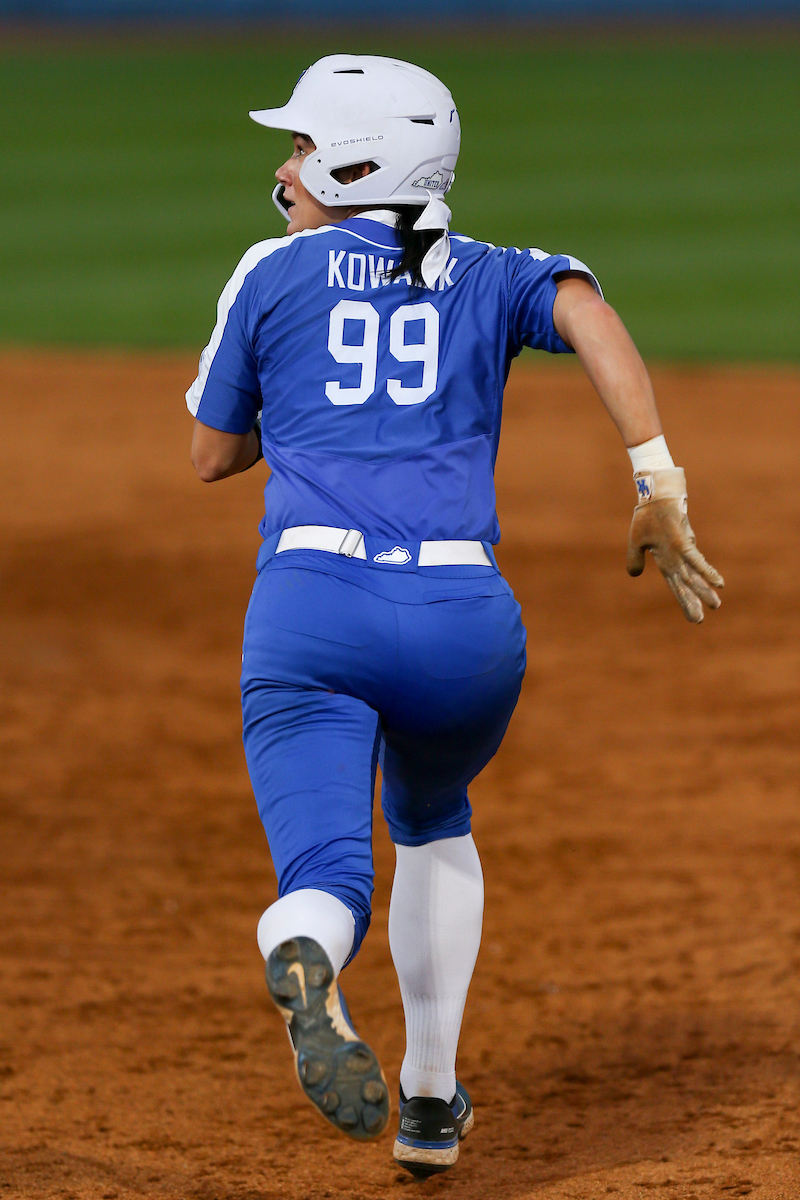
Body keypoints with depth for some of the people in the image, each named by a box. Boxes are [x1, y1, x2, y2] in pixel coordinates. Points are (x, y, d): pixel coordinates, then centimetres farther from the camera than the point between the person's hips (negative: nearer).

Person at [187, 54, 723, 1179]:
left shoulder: (276, 273, 13)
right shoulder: (488, 277, 17)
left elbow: (212, 453, 20)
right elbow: (586, 309, -5)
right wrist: (661, 486, -12)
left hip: (311, 605, -3)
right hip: (466, 621, 3)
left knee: (328, 875, -12)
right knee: (430, 821, 31)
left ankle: (306, 963, -50)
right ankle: (431, 1104, 27)